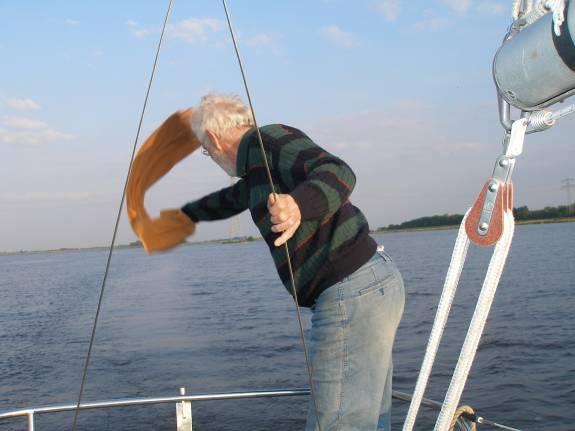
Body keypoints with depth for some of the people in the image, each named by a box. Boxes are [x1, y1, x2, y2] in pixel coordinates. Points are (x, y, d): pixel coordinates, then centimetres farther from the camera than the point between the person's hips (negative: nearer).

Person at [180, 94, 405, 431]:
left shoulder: (267, 139, -7)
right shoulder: (258, 164, 22)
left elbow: (337, 173, -23)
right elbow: (233, 197, 44)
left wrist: (300, 205, -44)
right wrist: (188, 213, 62)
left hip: (351, 295, -10)